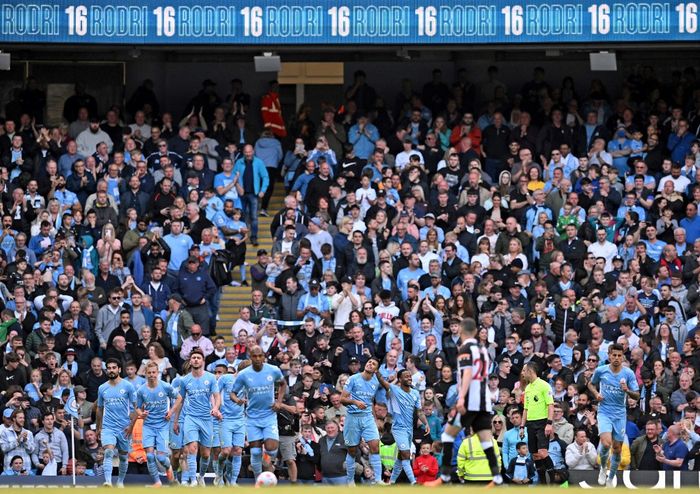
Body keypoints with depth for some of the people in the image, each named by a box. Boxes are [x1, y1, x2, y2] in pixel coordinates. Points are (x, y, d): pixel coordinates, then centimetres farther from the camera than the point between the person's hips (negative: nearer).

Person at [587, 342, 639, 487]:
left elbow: (637, 396, -4)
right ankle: (603, 468, 7)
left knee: (617, 448, 6)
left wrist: (627, 390, -25)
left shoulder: (629, 373, -5)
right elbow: (591, 384, 15)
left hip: (620, 414, 2)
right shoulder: (600, 370, -5)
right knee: (606, 443, -22)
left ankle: (611, 477, 28)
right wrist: (596, 393, -6)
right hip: (604, 412, -2)